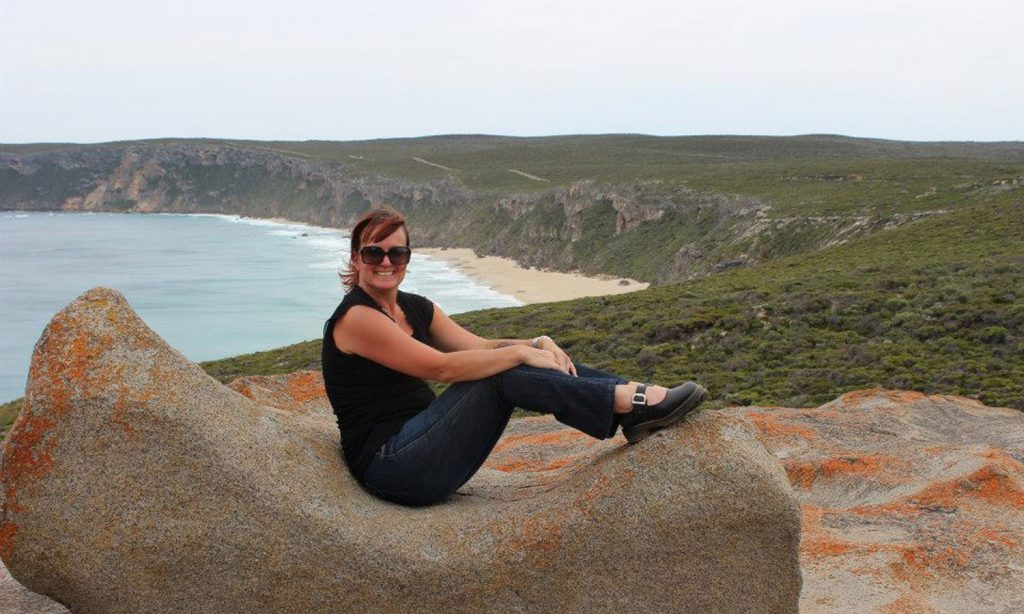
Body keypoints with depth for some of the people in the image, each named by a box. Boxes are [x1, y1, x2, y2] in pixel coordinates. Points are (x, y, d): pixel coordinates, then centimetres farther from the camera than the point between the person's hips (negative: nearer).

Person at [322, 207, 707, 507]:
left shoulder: (415, 308, 13)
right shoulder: (356, 317, -14)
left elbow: (479, 347, 6)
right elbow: (441, 367, -21)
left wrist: (536, 344, -13)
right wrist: (520, 352, -18)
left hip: (418, 442, 8)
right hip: (389, 467, -8)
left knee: (504, 361, -7)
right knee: (503, 374, -21)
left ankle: (635, 404, -14)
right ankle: (632, 402, -20)